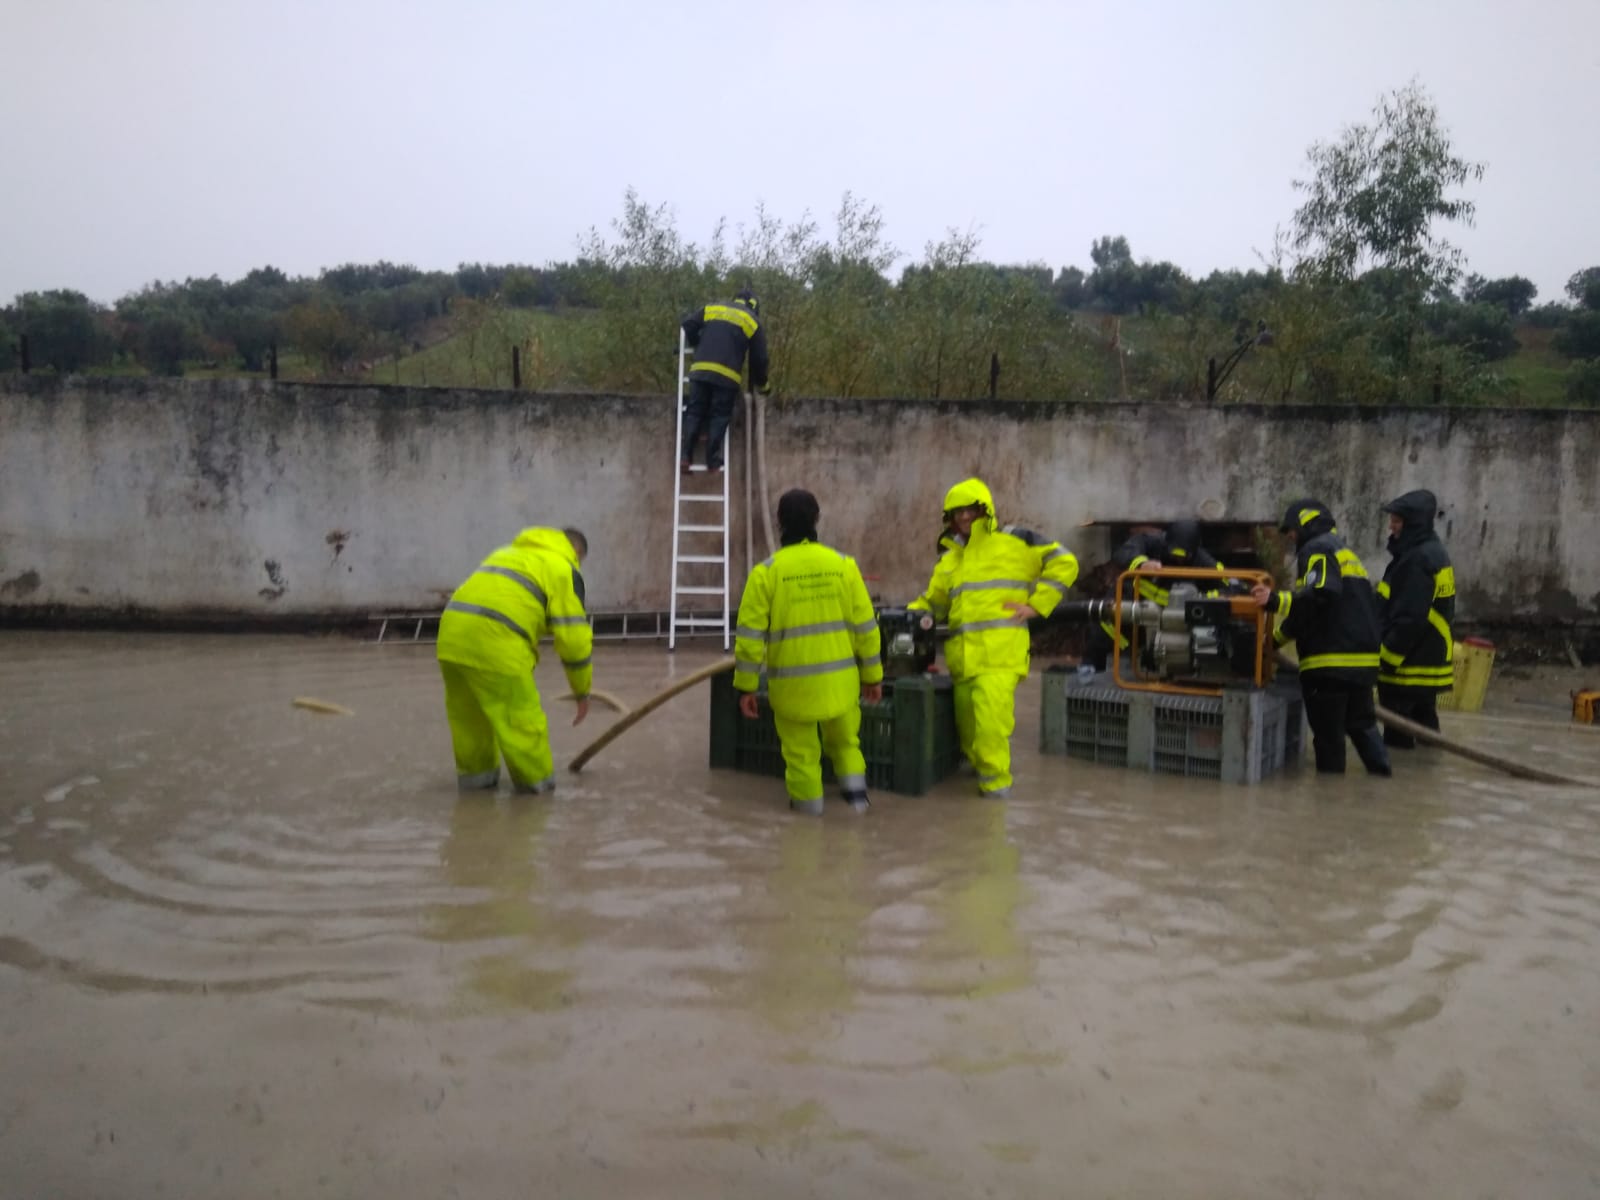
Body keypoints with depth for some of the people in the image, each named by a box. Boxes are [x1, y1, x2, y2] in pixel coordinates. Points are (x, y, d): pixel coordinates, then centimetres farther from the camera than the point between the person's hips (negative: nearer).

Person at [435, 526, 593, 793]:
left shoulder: (508, 551, 33)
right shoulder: (564, 570, 10)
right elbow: (572, 635, 4)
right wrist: (582, 690, 13)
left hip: (452, 627, 7)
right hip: (494, 639, -7)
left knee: (467, 710, 23)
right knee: (521, 714, 8)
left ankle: (473, 771, 36)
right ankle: (535, 778, 20)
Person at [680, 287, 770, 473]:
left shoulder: (711, 308, 18)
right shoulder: (753, 321, 12)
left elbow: (688, 324, 10)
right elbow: (759, 359, 11)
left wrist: (697, 345, 28)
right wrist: (762, 384, 24)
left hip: (701, 370, 2)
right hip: (727, 376, -2)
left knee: (695, 413, 8)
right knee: (719, 417, 5)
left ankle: (685, 456, 1)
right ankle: (713, 461, 0)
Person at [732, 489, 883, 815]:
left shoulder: (766, 572, -8)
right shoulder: (843, 565, -3)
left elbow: (750, 634, -8)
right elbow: (865, 626, 1)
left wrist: (746, 687, 0)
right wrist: (872, 675, 10)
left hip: (792, 684, -2)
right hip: (839, 679, 2)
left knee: (800, 751, 17)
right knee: (844, 742, 25)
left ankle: (807, 803, 25)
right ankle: (855, 788, 14)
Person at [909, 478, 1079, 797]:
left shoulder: (1014, 541, 4)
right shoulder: (950, 558, 23)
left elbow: (1064, 563, 2)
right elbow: (933, 603, 27)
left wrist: (1036, 604, -4)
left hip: (1000, 650, -6)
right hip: (961, 655, 6)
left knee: (990, 716, -19)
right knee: (967, 723, 8)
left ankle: (995, 779, -7)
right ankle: (978, 764, 29)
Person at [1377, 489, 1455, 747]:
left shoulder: (1418, 560, -19)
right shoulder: (1434, 554, 14)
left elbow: (1409, 619, -23)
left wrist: (1386, 656, -18)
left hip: (1409, 667, -10)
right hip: (1428, 661, 10)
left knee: (1398, 734, -3)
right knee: (1423, 723, 17)